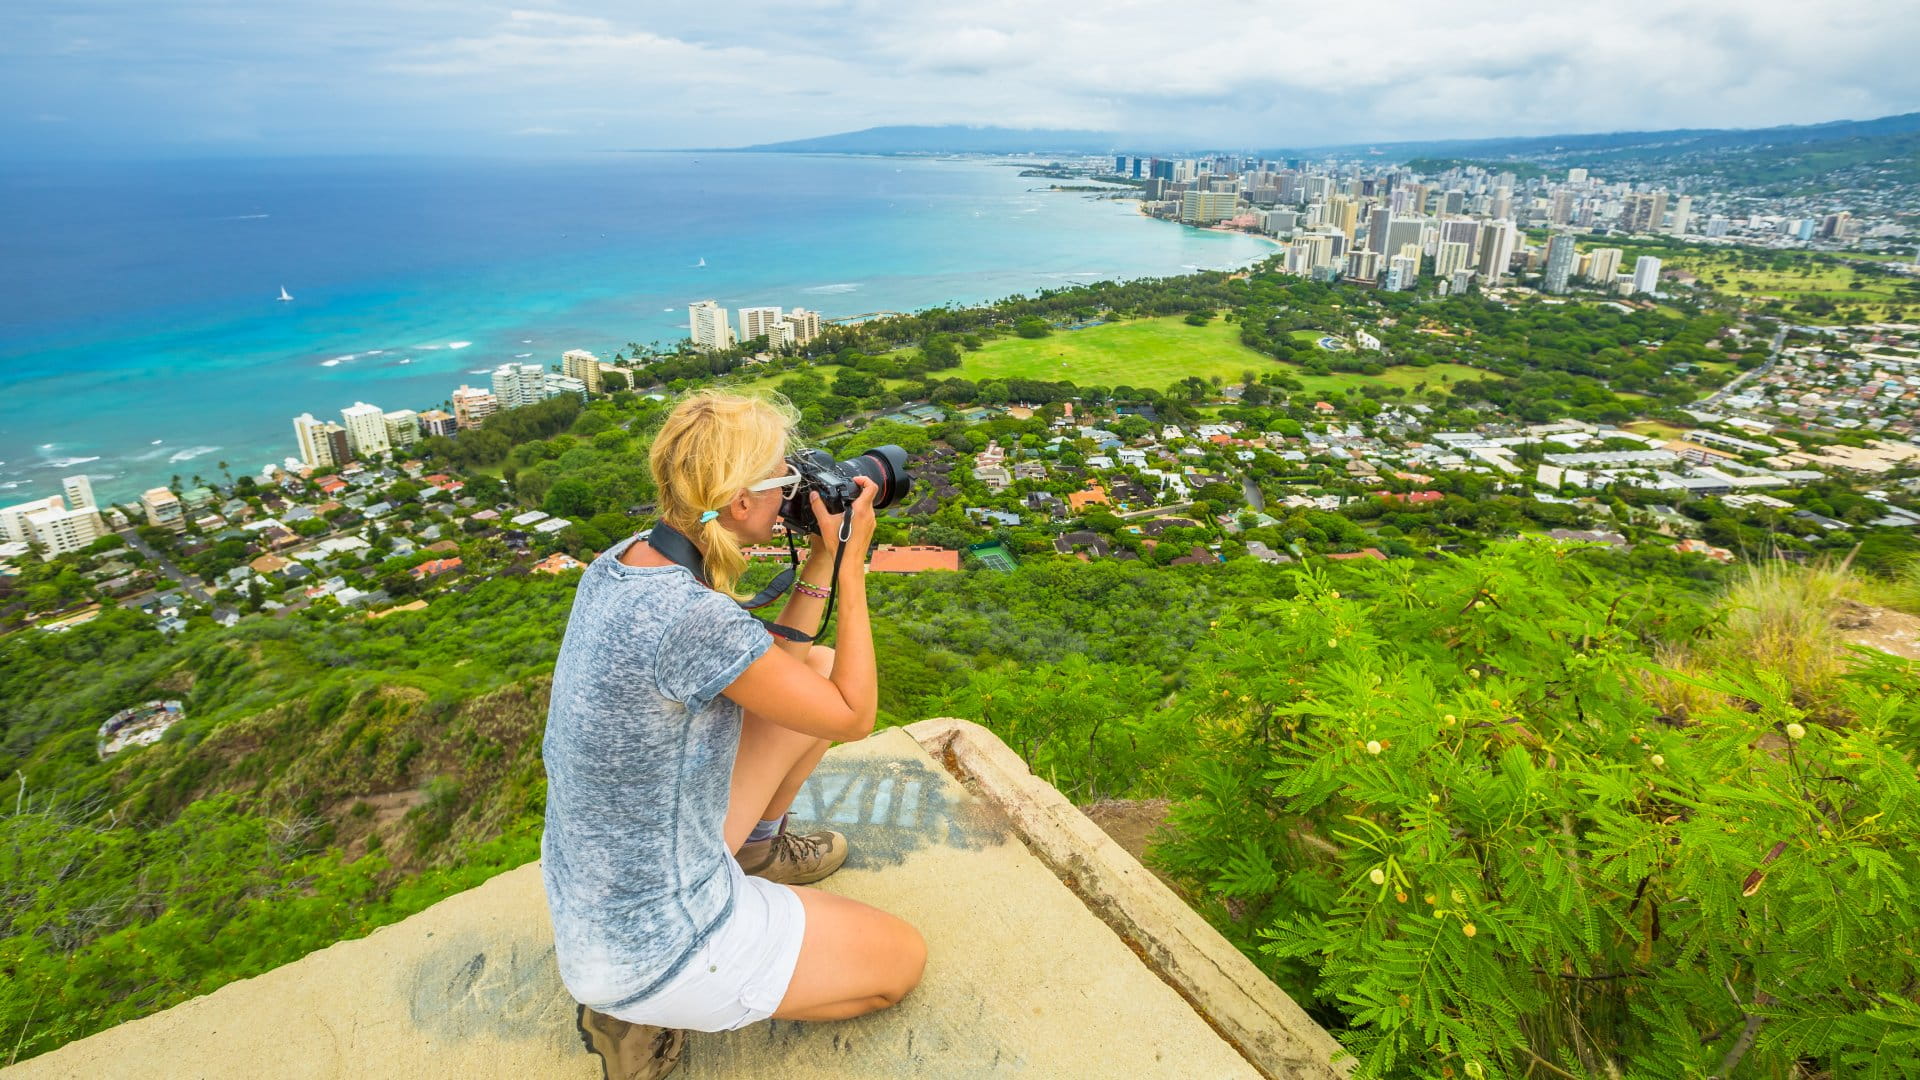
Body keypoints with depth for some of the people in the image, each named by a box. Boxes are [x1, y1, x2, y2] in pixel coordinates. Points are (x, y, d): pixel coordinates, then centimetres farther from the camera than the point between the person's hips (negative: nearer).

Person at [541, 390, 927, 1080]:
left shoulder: (620, 562, -6)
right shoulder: (694, 618, -34)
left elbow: (776, 669, 6)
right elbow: (852, 718, -18)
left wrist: (820, 558, -2)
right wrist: (852, 564, -14)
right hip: (654, 940, -8)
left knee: (820, 666, 9)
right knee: (903, 958, 12)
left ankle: (754, 847, 28)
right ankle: (649, 1010, 8)